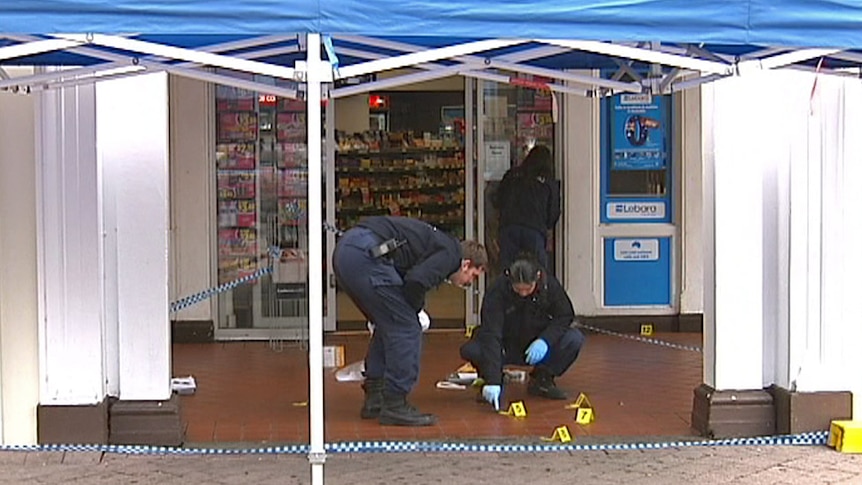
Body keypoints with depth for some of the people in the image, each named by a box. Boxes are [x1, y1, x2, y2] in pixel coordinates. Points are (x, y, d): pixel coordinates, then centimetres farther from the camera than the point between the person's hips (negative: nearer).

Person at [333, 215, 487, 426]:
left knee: (387, 325, 22)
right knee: (406, 329, -1)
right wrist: (415, 309, 5)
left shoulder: (437, 242, 30)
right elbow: (417, 280, -13)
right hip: (366, 253, -10)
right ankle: (395, 406, 3)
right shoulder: (451, 253, 2)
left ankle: (374, 400, 26)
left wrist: (412, 309, 22)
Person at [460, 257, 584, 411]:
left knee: (575, 339, -24)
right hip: (505, 348, -2)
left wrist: (545, 339, -28)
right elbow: (491, 334, -34)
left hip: (538, 347, 2)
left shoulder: (550, 285, -18)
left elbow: (565, 316, -7)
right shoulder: (497, 291, -26)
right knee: (469, 350, -31)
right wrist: (493, 381, -43)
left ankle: (541, 380, -1)